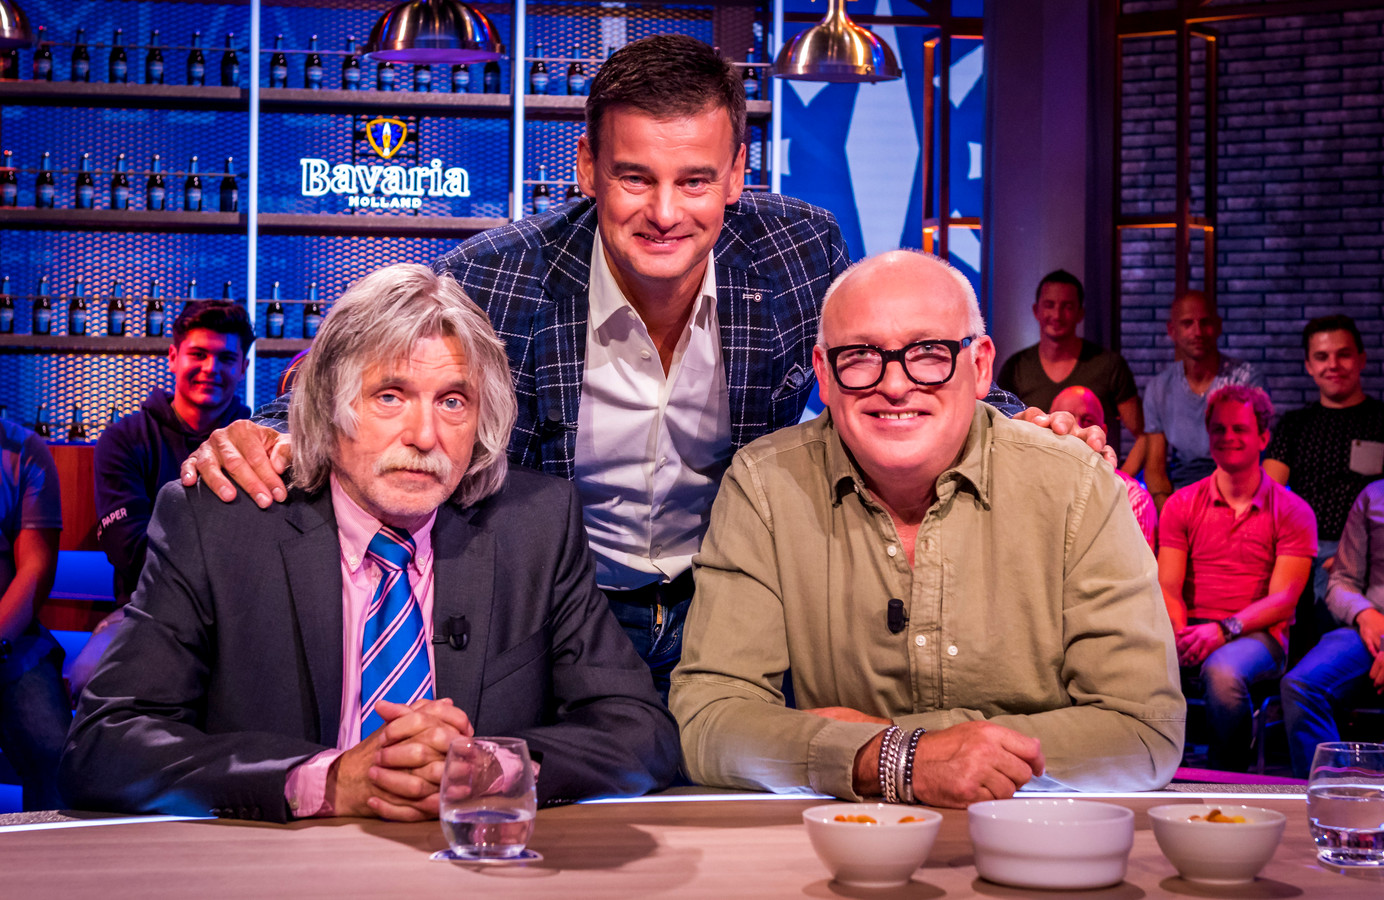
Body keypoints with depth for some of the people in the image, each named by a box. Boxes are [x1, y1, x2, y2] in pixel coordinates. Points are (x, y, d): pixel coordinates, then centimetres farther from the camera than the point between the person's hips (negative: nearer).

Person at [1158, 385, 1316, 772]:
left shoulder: (1292, 511, 6)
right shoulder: (1182, 505, 13)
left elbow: (1282, 599, -4)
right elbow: (1168, 588, 5)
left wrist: (1223, 630, -20)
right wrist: (1181, 635, -17)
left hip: (1257, 635, -2)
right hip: (1193, 632, 2)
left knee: (1222, 671, -38)